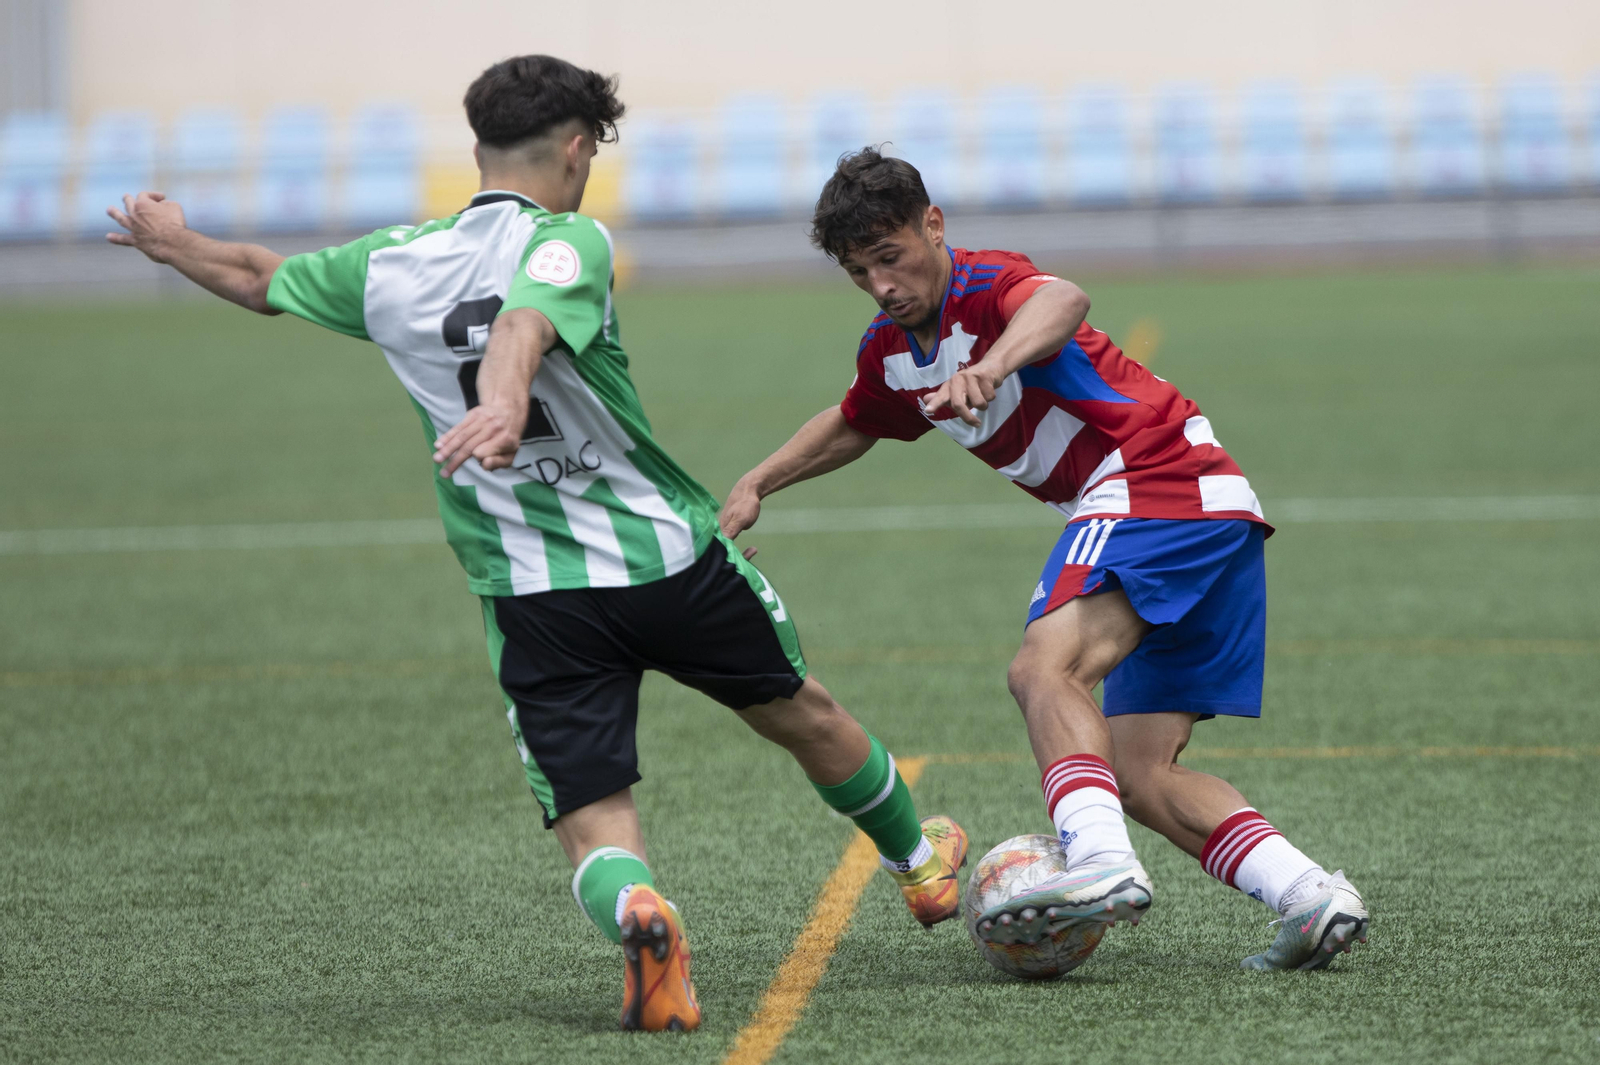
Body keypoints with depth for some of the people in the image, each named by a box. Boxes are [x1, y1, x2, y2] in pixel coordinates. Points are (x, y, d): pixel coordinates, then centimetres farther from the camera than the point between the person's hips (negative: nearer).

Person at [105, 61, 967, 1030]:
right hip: (673, 554, -2)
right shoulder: (568, 241, -8)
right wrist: (506, 404, -51)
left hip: (533, 599, 2)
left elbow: (256, 278, 21)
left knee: (594, 830, 1)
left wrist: (171, 241, 41)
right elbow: (524, 327, -31)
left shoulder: (391, 266, 5)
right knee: (803, 712, 23)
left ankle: (633, 911, -34)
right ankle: (921, 865, 46)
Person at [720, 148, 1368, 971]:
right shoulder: (889, 353, 14)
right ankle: (1311, 896, -11)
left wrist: (991, 366, -57)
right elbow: (851, 426, 38)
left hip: (1153, 486, -10)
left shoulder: (988, 287, -13)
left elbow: (1063, 302, -39)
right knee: (1141, 776, 1)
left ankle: (1101, 863, -48)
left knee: (1044, 667, -30)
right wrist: (754, 487, 31)